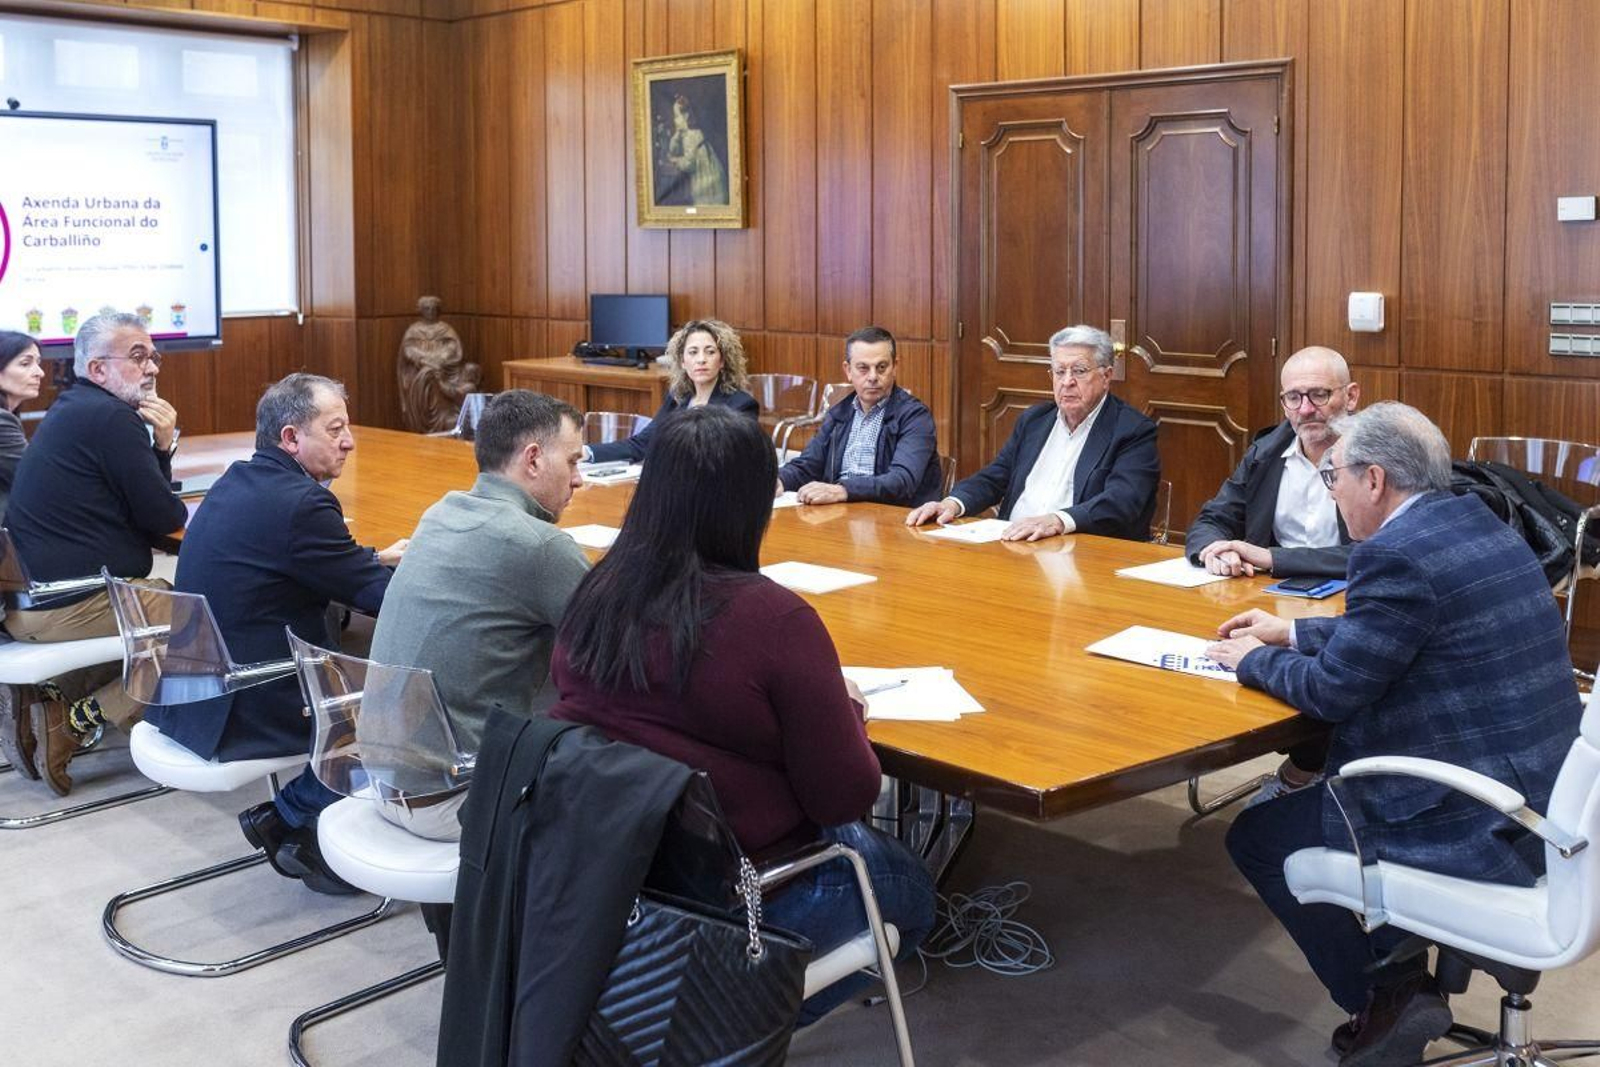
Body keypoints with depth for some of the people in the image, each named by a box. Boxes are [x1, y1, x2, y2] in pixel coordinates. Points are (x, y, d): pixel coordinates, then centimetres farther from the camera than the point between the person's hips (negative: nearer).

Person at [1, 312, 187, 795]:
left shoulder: (73, 411, 18)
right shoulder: (110, 417, -14)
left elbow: (140, 506, 20)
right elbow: (164, 519, -11)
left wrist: (162, 446, 5)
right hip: (73, 607, -10)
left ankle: (48, 699, 10)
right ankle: (73, 721, -5)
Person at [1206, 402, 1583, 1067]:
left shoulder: (1397, 554, -20)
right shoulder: (1477, 525, 9)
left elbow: (1331, 692, -15)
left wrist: (1253, 660, 3)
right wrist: (1292, 634, 25)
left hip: (1478, 828, -10)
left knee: (1256, 836, 5)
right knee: (1306, 781, 25)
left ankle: (1385, 995, 12)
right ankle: (1403, 964, 27)